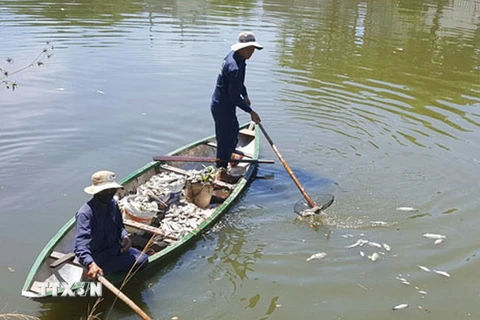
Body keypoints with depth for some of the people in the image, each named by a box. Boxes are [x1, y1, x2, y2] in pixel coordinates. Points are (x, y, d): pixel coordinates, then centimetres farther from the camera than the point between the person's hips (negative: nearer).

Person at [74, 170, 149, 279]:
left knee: (143, 259, 2)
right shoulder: (85, 214, -26)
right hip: (99, 257, -8)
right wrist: (91, 264, -53)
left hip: (114, 248, 8)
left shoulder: (113, 204, -1)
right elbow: (80, 245, -36)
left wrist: (124, 236, -9)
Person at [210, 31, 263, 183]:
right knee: (226, 136, 3)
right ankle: (221, 171, 16)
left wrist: (245, 96, 21)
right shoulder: (236, 67, -31)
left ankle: (229, 155, 51)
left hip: (221, 104, 10)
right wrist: (250, 111, -20)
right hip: (223, 107, -10)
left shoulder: (233, 56, 1)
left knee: (234, 130, 28)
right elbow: (234, 96, -27)